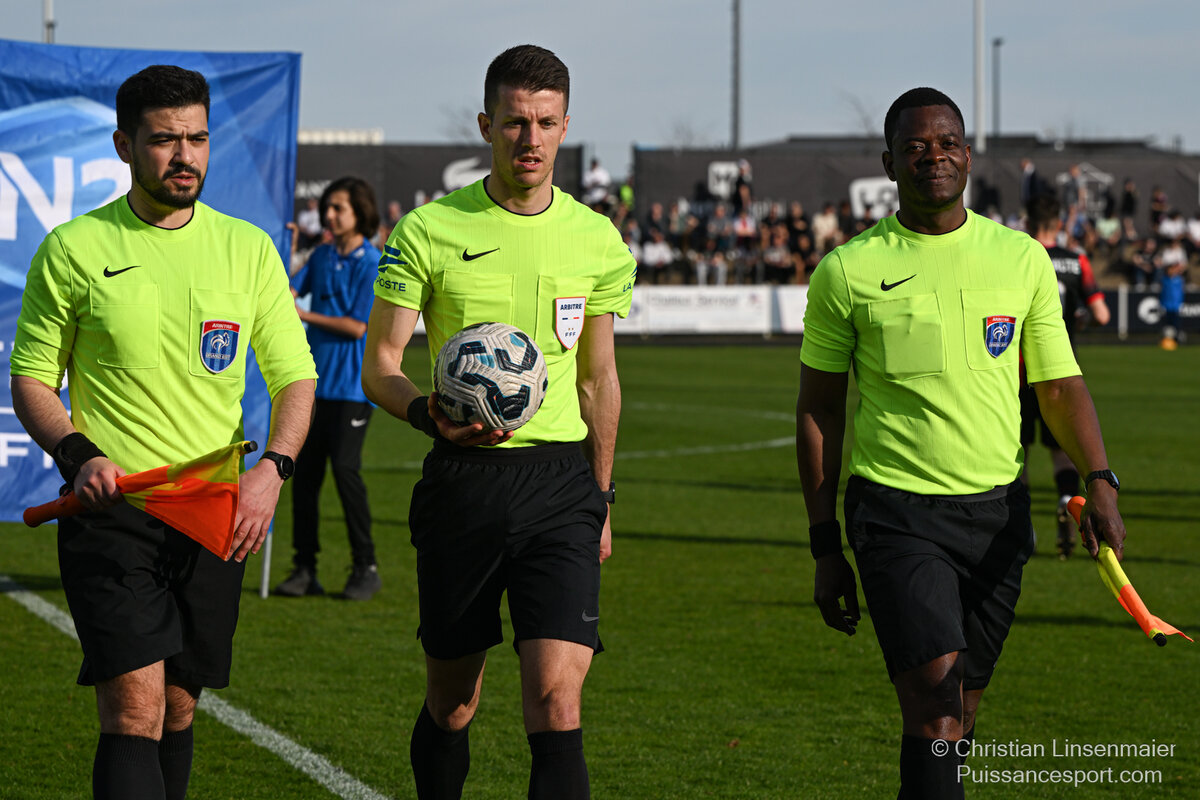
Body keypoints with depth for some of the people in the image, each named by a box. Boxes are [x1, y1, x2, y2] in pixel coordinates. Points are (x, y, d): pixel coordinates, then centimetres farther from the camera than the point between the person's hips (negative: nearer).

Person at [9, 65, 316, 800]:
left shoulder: (248, 249, 7)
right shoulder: (73, 250, -1)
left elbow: (295, 378, 9)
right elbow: (32, 380, 5)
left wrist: (273, 467, -9)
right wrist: (75, 454, -14)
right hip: (111, 511, -3)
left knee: (178, 706, 11)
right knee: (134, 708, -15)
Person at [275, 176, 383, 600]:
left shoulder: (373, 265, -9)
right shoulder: (322, 256, 12)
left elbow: (357, 326, -12)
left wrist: (305, 315, -10)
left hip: (352, 384, -7)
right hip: (315, 378, 7)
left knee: (345, 469, -11)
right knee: (305, 470, 3)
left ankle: (366, 568, -2)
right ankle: (305, 569, 9)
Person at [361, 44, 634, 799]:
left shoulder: (598, 240, 5)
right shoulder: (429, 232, -3)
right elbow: (379, 365, 0)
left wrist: (601, 497, 18)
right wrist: (430, 416, -21)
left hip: (561, 481, 1)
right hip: (462, 480, -1)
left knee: (556, 701, -13)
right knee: (451, 704, 9)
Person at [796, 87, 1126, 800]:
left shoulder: (1023, 259, 5)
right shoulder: (846, 273, -1)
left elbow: (1060, 386, 10)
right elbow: (819, 412, 5)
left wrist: (1099, 482, -8)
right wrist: (826, 547, 3)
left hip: (998, 515, 3)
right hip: (895, 513, -3)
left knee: (959, 715, 12)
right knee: (936, 704, -17)